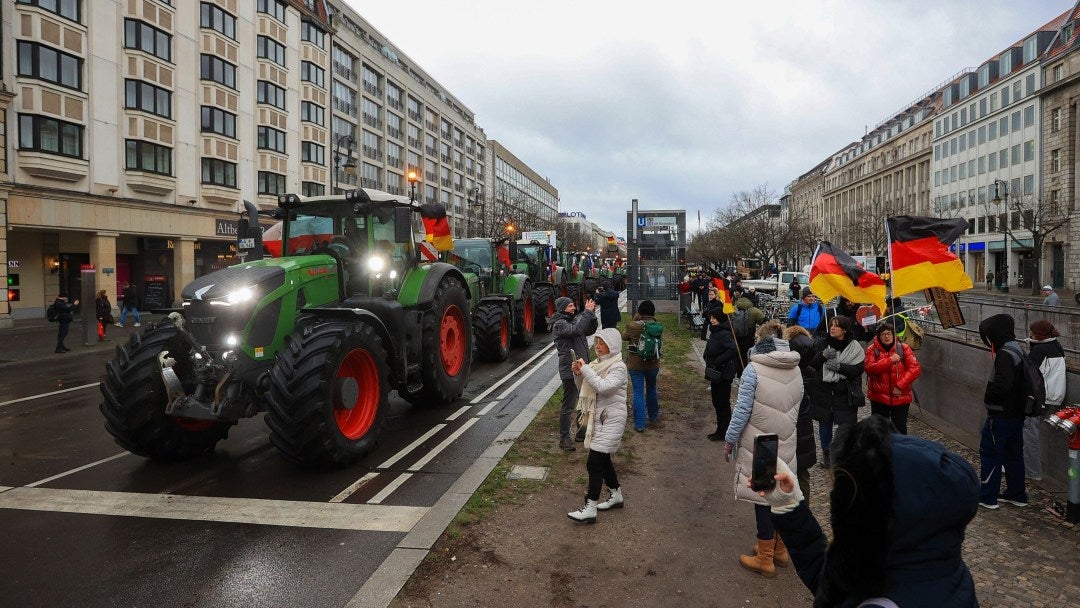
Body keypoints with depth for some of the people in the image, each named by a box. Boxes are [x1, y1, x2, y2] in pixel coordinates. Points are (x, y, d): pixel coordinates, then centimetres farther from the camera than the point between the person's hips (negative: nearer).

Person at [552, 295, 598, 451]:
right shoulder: (559, 324, -14)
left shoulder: (573, 320, 11)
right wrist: (587, 312, -25)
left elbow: (590, 330, 11)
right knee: (568, 406, -2)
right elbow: (576, 330, -29)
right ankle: (564, 438, 8)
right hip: (570, 370, -9)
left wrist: (592, 314, -4)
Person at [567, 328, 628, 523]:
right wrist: (578, 373, -7)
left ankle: (590, 509, -8)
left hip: (612, 419, -8)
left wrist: (585, 369, -24)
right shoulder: (598, 363, 8)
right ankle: (616, 495, 36)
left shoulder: (618, 367, -15)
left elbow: (603, 387, -29)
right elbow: (582, 386, 13)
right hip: (599, 417, 9)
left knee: (594, 462, -11)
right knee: (602, 459, 18)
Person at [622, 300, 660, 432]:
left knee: (638, 393, 3)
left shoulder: (633, 326, -17)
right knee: (651, 389, 25)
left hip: (636, 364, -3)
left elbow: (624, 336, 1)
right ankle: (653, 415, 43)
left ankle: (639, 424, 6)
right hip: (653, 364, 3)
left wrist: (634, 320, 1)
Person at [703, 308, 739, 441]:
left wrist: (717, 362, -29)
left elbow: (733, 349, -34)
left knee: (723, 403, 2)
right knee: (717, 402, 17)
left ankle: (723, 432, 13)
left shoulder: (724, 334, -20)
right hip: (715, 373, 10)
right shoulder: (715, 332, 10)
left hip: (723, 374, -10)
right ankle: (720, 430, 29)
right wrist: (707, 357, 1)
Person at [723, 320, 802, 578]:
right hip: (786, 444, 6)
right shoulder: (796, 370, 2)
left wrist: (730, 439, -6)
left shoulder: (754, 369, -15)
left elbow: (743, 409, -15)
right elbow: (797, 406, 7)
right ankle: (780, 549, 32)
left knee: (762, 497, 3)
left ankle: (765, 559, 13)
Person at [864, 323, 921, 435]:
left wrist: (900, 386, -18)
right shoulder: (872, 349, -3)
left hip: (900, 397, -1)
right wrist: (890, 360, -24)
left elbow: (915, 369, -10)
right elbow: (869, 368, -17)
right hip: (879, 397, 1)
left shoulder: (903, 348, -4)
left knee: (900, 428, 9)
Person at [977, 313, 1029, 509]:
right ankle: (1017, 494, 27)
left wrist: (987, 397, -14)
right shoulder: (1017, 350, 10)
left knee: (990, 453, 0)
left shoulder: (1005, 355, -21)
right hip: (1016, 414, 9)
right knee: (1013, 454, 17)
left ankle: (987, 497, 7)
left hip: (1001, 415, -9)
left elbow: (1002, 385, -31)